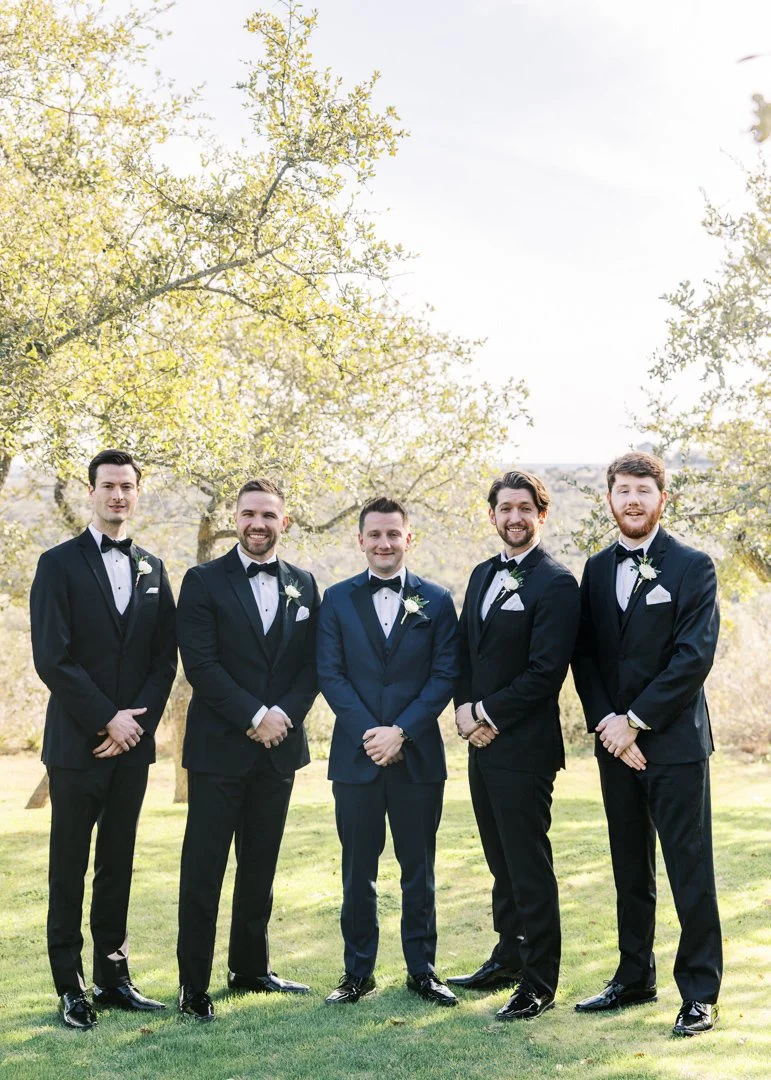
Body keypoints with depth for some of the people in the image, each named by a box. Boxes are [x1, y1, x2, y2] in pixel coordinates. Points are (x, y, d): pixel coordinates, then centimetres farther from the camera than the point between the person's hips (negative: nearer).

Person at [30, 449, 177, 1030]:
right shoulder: (60, 564, -3)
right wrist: (108, 719, -12)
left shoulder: (153, 569, 11)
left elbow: (165, 659, 8)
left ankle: (113, 975, 19)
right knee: (70, 868, 3)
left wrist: (137, 721, -6)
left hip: (132, 741, 4)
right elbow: (52, 658, -10)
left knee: (118, 865, 11)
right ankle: (71, 987, 11)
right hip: (78, 742, -4)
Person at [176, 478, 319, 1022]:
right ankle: (193, 985, 7)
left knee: (260, 866, 13)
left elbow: (311, 665, 7)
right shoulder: (204, 581, -2)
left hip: (279, 746, 4)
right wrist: (253, 717, -15)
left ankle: (251, 967, 26)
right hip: (219, 747, -4)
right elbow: (199, 662, -11)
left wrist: (285, 713, -9)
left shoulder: (303, 585, 10)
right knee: (204, 869, -1)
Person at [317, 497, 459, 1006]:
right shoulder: (338, 599, 6)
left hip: (418, 754, 0)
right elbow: (331, 674, 0)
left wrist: (401, 731, -13)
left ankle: (422, 969, 18)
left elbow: (444, 675, -2)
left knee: (418, 868, 8)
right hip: (356, 755, 1)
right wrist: (369, 733, -12)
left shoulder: (436, 600, 4)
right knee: (358, 870, 7)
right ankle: (358, 971, 18)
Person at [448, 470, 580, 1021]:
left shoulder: (556, 583, -11)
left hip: (524, 747, -8)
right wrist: (465, 706, -1)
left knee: (530, 867, -2)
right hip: (483, 743, 8)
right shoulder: (483, 575, 15)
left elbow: (545, 670, -18)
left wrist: (489, 713, -13)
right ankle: (509, 958, 31)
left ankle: (539, 982, 8)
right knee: (502, 864, 18)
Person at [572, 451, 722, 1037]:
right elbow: (584, 656, 8)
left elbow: (695, 656, -13)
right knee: (630, 870, 15)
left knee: (690, 870, -1)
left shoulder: (692, 566, -5)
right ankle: (635, 977, 27)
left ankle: (700, 992, 9)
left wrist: (635, 720, -14)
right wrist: (607, 722, -6)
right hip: (617, 743, 5)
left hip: (675, 742, -5)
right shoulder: (597, 569, 10)